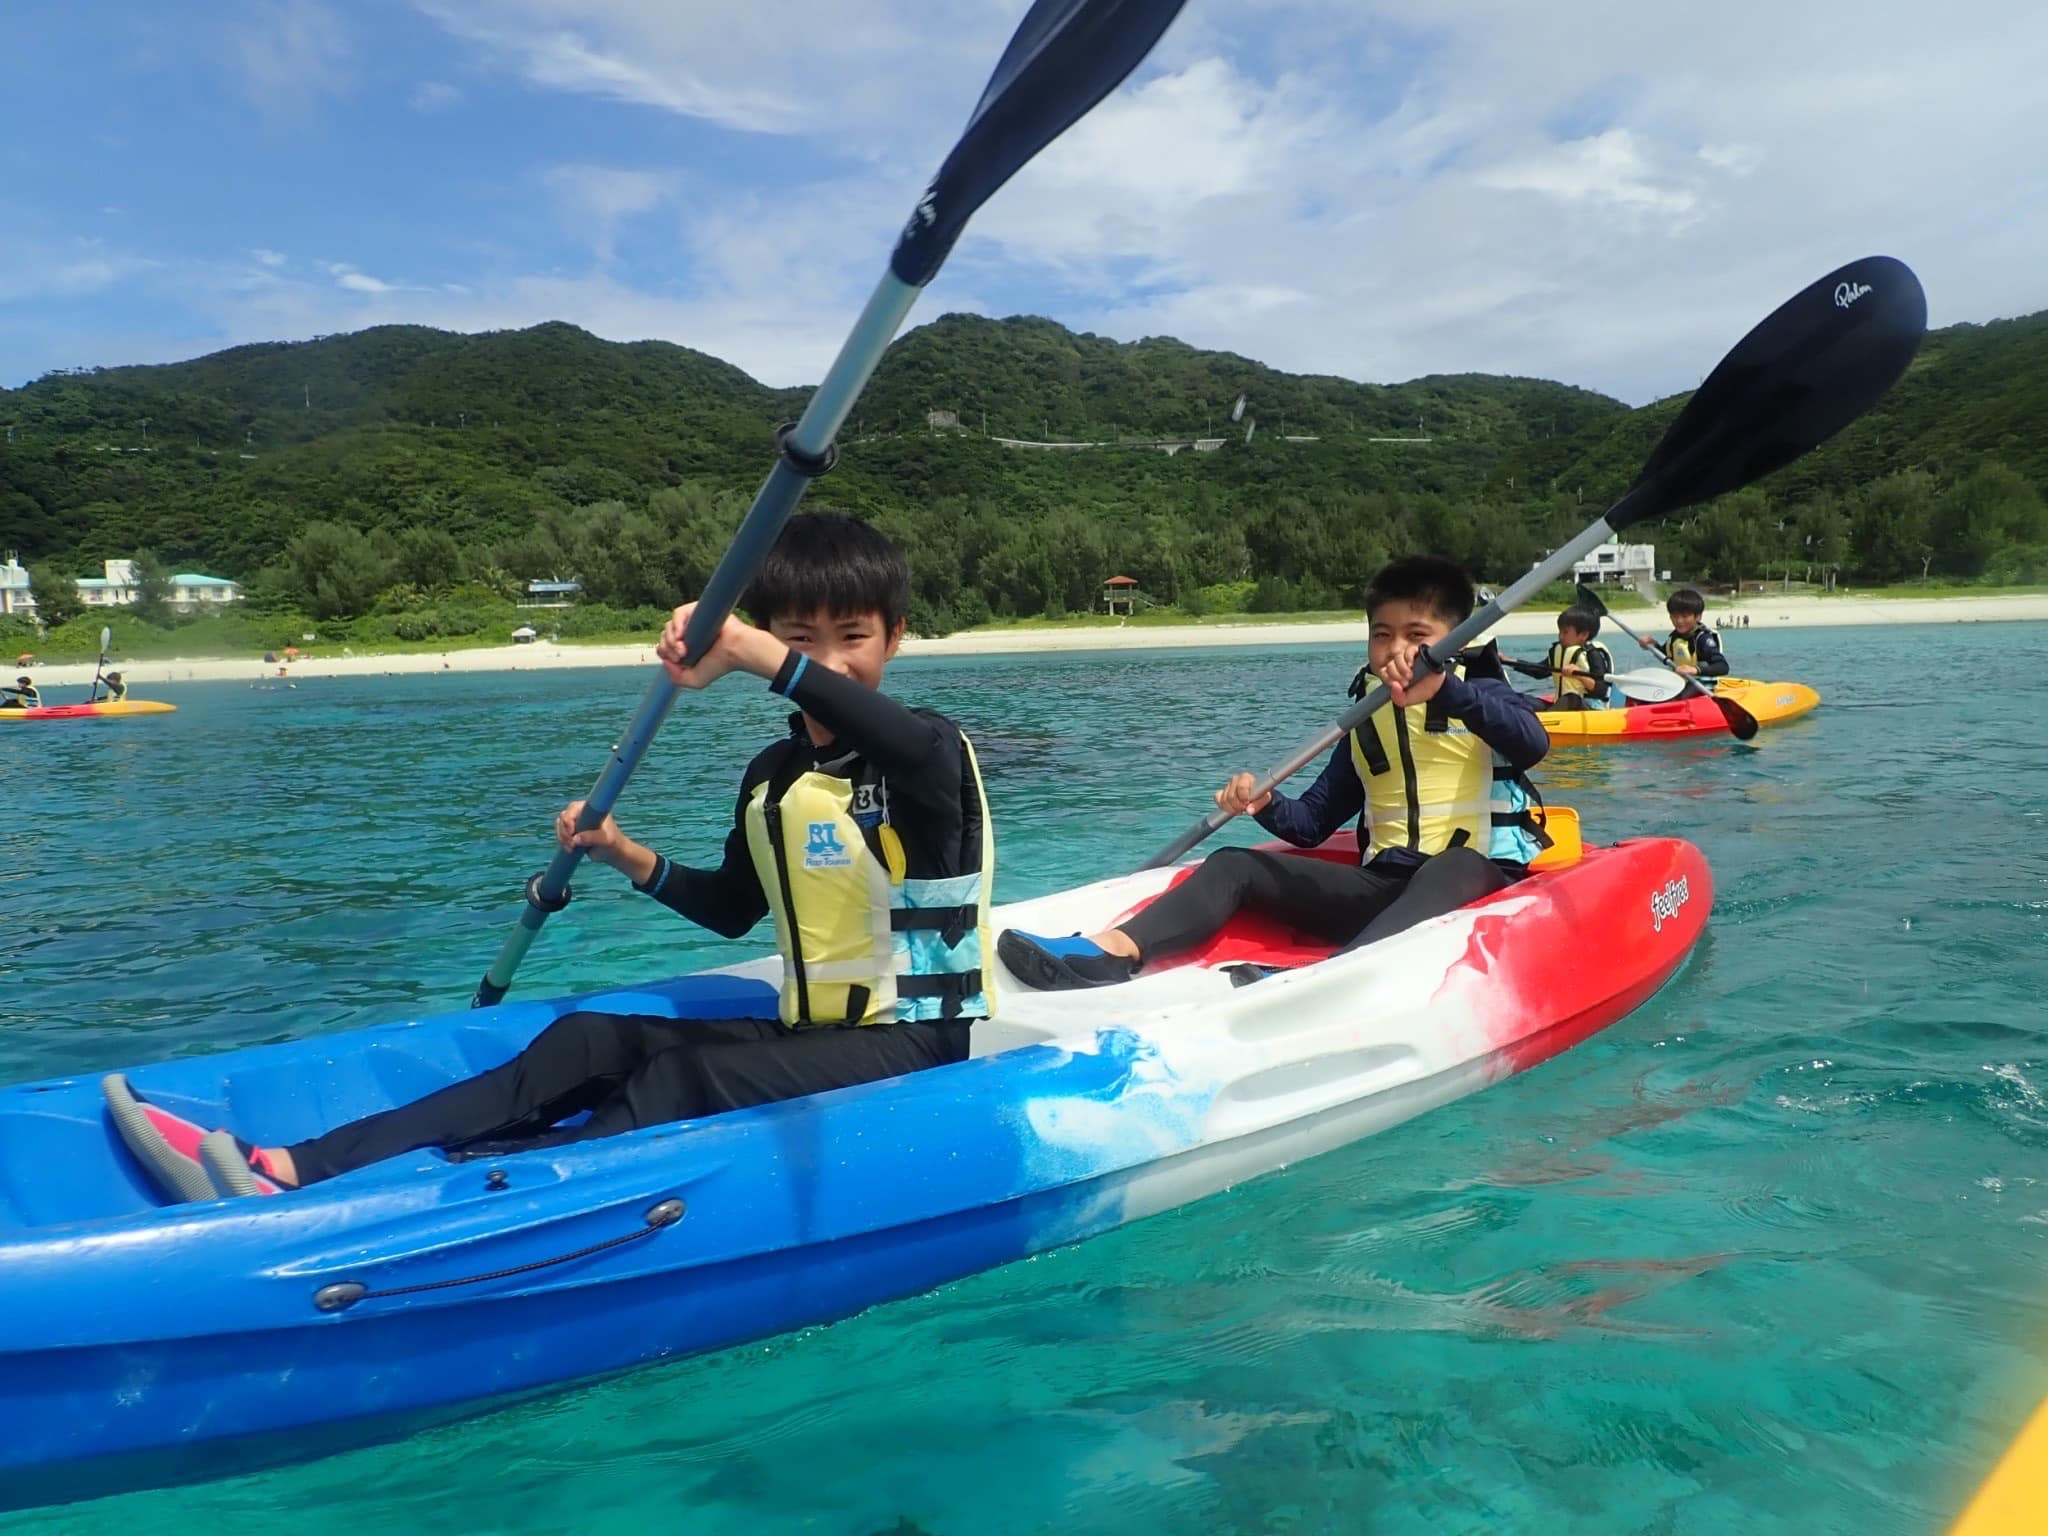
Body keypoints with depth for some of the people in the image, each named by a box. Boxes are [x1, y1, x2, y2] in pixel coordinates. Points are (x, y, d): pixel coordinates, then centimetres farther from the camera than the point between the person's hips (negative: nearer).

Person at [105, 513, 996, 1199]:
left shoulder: (929, 752, -11)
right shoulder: (770, 780, 11)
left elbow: (919, 748, -38)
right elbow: (732, 909, 24)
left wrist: (753, 653, -45)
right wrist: (632, 861, 8)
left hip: (917, 1044, -6)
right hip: (808, 1035, 6)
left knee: (681, 1077, -29)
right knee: (590, 1041, -12)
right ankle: (294, 1168, -22)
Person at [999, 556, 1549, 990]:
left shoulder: (1480, 696, 2)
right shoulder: (1366, 724, 15)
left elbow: (1534, 744, -22)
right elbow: (1313, 822, 18)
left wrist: (1444, 689, -36)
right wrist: (1265, 805, -4)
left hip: (1478, 879, -5)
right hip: (1383, 888, 5)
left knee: (1451, 869, -40)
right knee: (1235, 864, -9)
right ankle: (1113, 950, -32)